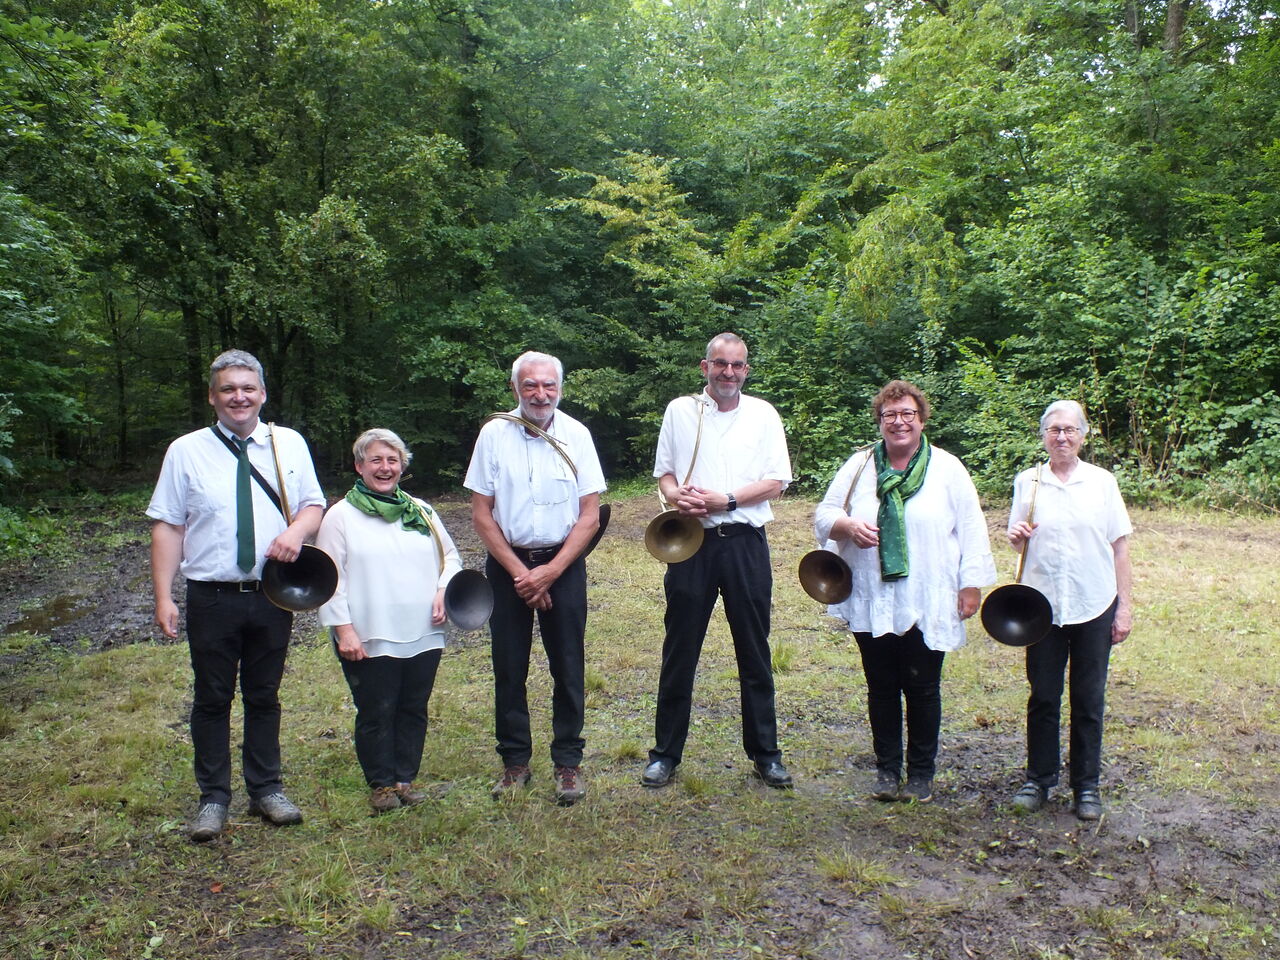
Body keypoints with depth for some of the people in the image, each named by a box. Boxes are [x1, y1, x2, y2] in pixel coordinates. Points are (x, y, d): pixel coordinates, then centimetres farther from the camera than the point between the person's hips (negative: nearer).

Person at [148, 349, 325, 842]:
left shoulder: (289, 444, 3)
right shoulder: (186, 450, -1)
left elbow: (314, 504, 9)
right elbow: (167, 526, -2)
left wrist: (297, 530, -15)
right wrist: (163, 597, -8)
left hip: (272, 595, 2)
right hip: (212, 598, -1)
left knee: (264, 696, 15)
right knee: (212, 699, 10)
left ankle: (266, 790, 29)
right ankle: (213, 798, 25)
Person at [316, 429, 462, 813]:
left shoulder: (421, 511, 12)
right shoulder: (341, 516, -1)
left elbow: (450, 556, 19)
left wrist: (443, 591, 0)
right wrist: (344, 630, -11)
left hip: (423, 636, 4)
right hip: (370, 640, -4)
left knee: (414, 710, 11)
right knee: (376, 714, 5)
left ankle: (406, 779, 26)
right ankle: (381, 784, 22)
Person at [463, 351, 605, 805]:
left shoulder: (576, 435, -3)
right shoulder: (494, 434, -4)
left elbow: (590, 515, -4)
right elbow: (482, 514, -3)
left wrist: (550, 571, -12)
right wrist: (519, 571, -9)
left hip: (563, 563, 0)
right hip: (507, 563, 1)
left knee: (568, 666, 3)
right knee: (509, 667, 6)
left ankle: (568, 762, 17)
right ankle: (514, 760, 21)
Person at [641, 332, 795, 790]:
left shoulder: (763, 414, 5)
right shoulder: (679, 410, 7)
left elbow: (776, 482, -1)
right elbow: (664, 472, 11)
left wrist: (725, 500, -13)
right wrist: (676, 495, -12)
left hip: (745, 542, 0)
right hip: (691, 542, 0)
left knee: (754, 650, 8)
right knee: (679, 651, 6)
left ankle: (764, 753, 22)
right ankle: (666, 752, 19)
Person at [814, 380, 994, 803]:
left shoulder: (947, 469, 3)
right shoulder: (859, 465, 7)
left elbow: (971, 531, 2)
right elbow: (824, 516, 7)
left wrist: (971, 584, -3)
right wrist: (848, 526, -14)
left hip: (927, 605, -1)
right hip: (871, 603, 2)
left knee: (922, 688, 6)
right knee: (881, 687, 9)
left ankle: (921, 772, 22)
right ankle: (887, 769, 23)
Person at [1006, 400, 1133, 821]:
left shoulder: (1102, 482, 1)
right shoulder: (1027, 482, 3)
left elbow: (1119, 549, 3)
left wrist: (1125, 606, 0)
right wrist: (1017, 538, -13)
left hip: (1094, 607, 0)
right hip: (1043, 607, 1)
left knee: (1088, 701, 8)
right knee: (1042, 698, 8)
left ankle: (1087, 786, 22)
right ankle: (1039, 779, 22)